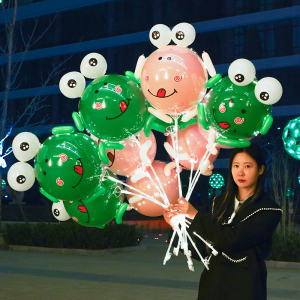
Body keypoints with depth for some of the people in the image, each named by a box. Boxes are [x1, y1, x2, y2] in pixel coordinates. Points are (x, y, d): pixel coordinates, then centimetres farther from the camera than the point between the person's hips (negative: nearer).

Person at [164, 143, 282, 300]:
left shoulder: (269, 210, -10)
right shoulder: (220, 202, 5)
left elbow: (231, 239, -21)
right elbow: (205, 246, 4)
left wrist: (196, 216, -17)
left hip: (244, 286, -4)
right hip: (213, 279, 4)